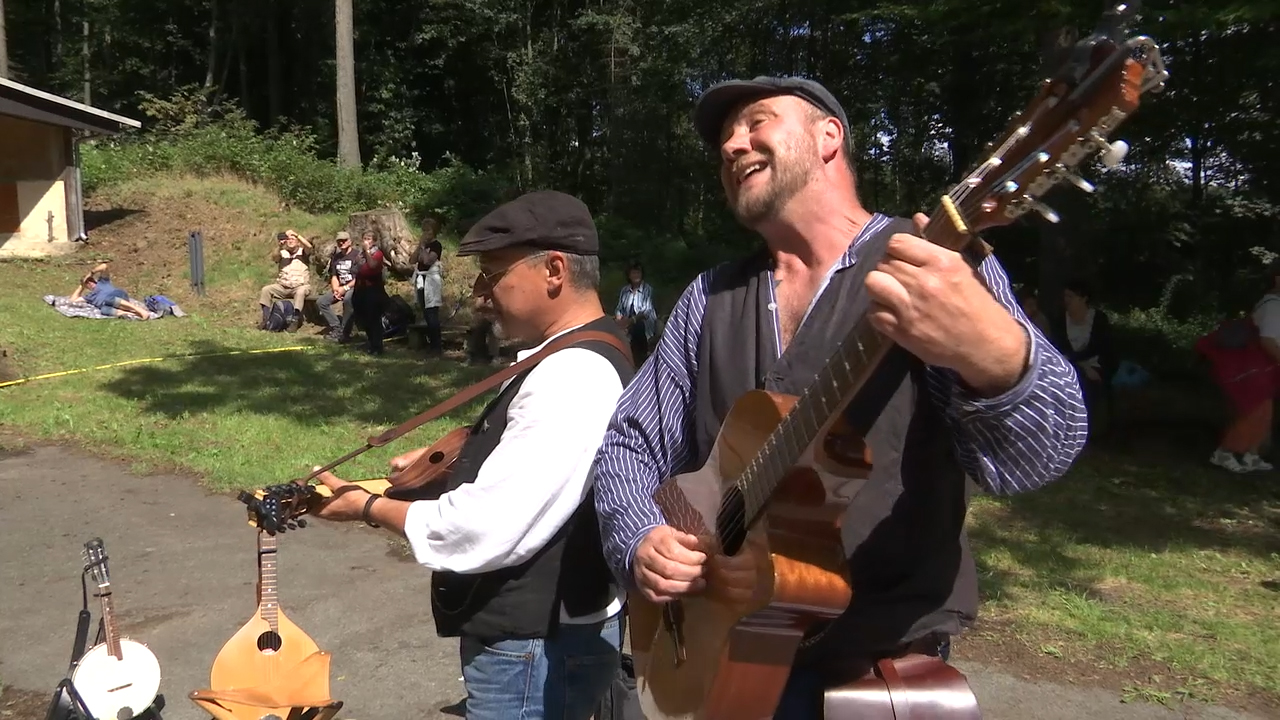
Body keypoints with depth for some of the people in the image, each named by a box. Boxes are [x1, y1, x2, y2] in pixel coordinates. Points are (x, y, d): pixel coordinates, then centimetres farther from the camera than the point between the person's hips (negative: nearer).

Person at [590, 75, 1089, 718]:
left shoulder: (942, 260, -10)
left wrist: (995, 359, -45)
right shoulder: (710, 297, 5)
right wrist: (638, 541, -12)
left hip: (881, 668, -4)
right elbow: (629, 445, 8)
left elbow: (1033, 456, -23)